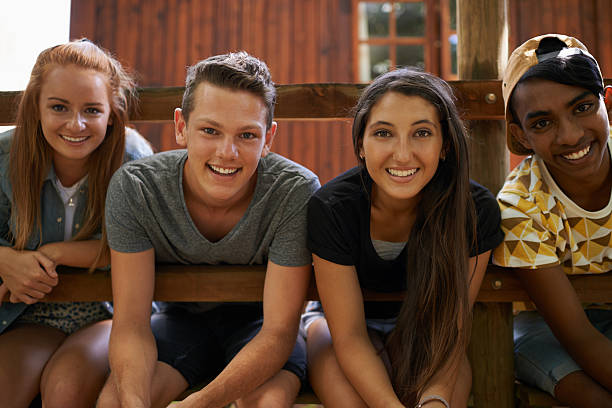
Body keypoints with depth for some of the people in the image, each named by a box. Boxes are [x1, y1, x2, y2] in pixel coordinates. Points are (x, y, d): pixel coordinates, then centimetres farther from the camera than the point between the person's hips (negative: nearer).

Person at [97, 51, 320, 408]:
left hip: (258, 319, -1)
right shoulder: (133, 188, -21)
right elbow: (131, 323, -20)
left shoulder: (297, 192, -27)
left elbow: (279, 330, -26)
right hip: (182, 316, 2)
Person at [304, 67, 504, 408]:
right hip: (339, 318, -1)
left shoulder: (477, 211, -24)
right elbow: (349, 336, -25)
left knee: (457, 376, -30)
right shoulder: (332, 209, -29)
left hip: (423, 327, 2)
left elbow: (451, 325, -18)